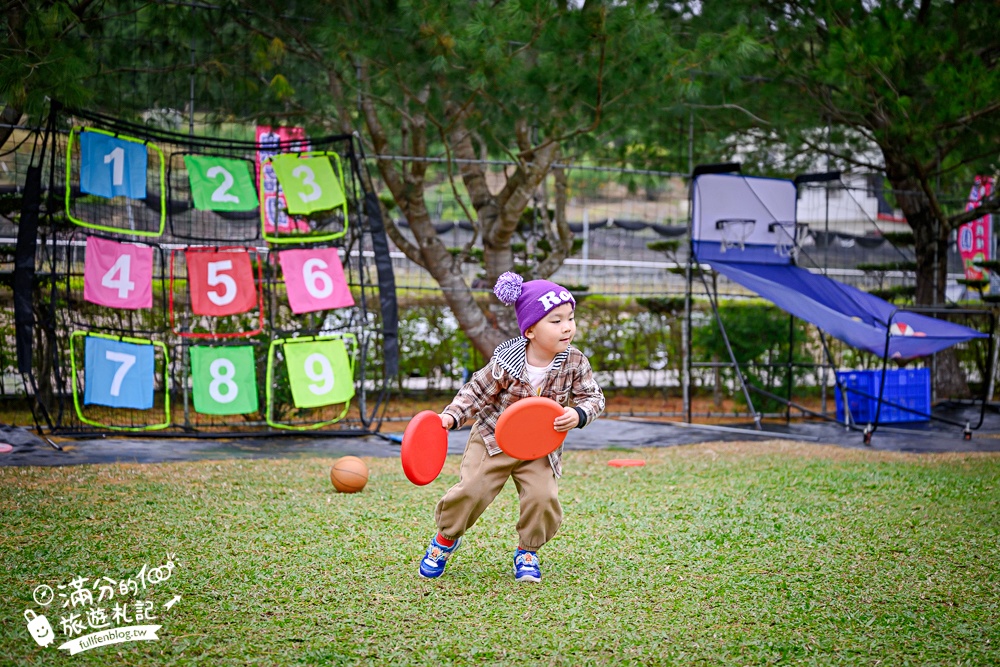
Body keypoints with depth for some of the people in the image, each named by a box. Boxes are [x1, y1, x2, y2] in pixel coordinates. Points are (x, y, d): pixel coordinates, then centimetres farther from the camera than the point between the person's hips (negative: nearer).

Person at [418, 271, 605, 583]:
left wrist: (578, 414, -26)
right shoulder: (506, 362, -19)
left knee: (543, 497, -18)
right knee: (471, 490, -12)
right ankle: (446, 538, 18)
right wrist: (451, 416, -20)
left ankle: (527, 551, 10)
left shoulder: (575, 363, -12)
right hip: (493, 439, -2)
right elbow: (477, 391, -8)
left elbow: (594, 397, -5)